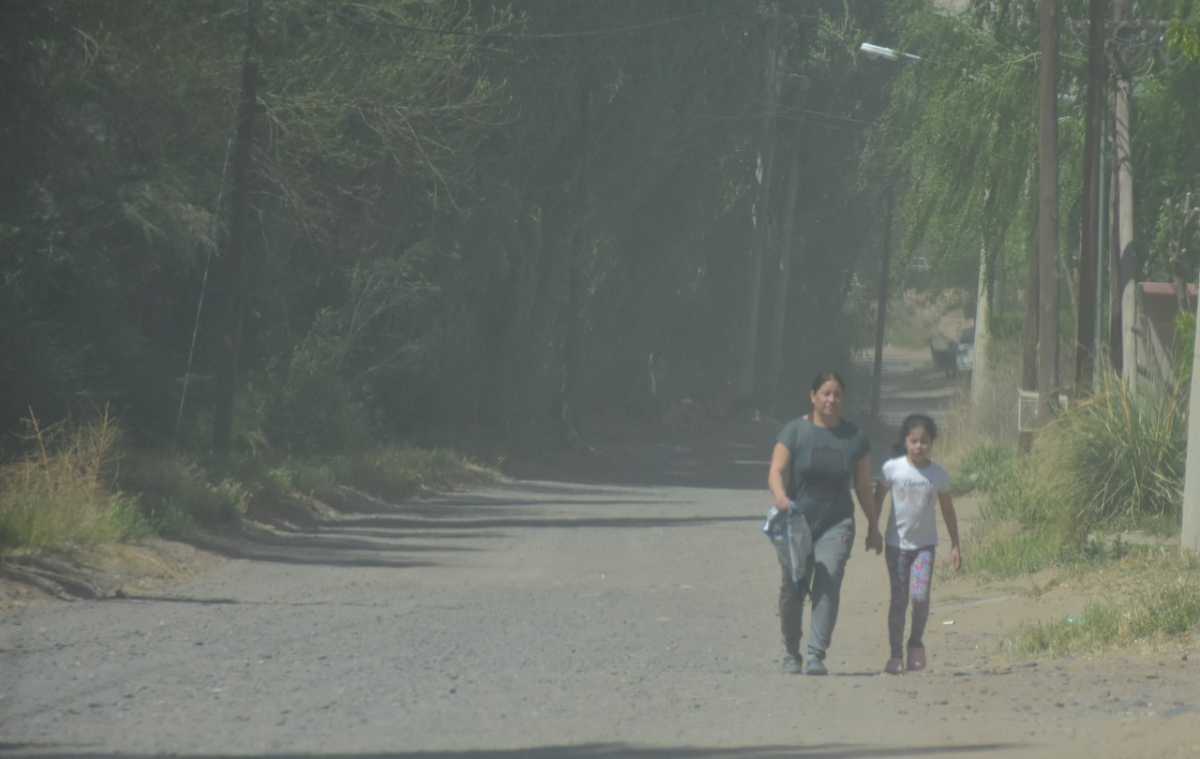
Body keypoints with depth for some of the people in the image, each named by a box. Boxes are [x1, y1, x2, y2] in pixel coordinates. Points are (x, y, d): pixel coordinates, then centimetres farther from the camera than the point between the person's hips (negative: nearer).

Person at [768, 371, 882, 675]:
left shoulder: (854, 437, 7)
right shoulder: (795, 431, 0)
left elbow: (863, 487, 13)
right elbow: (776, 471, -9)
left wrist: (873, 527, 15)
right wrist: (780, 497, -30)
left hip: (836, 523, 1)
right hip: (797, 521, 0)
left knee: (827, 586, -15)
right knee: (793, 589, 3)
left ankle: (816, 656, -19)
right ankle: (791, 654, 21)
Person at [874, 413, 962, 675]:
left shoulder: (938, 475, -3)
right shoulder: (892, 468, -6)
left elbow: (948, 510, 6)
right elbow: (878, 499, 5)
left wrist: (955, 546, 7)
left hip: (925, 544, 0)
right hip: (897, 542, 0)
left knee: (920, 596, -15)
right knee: (898, 599, 2)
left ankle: (916, 643, 9)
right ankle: (895, 653, 11)